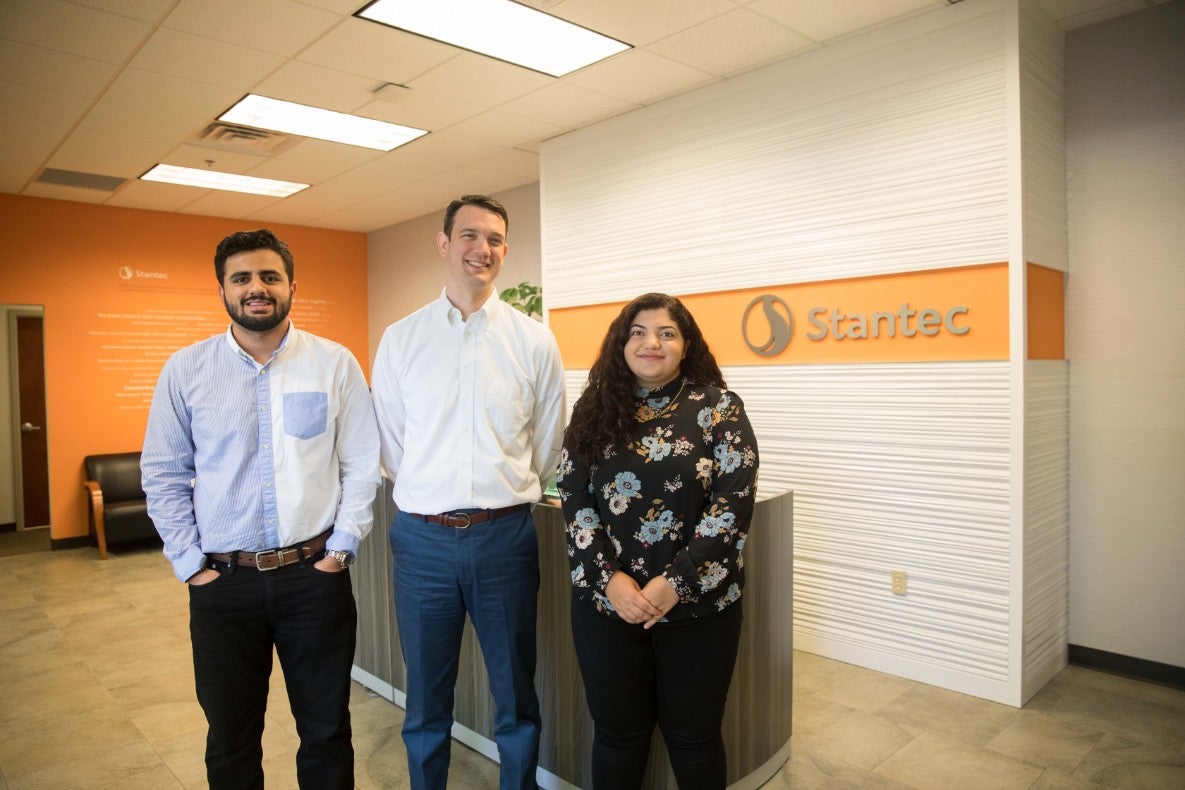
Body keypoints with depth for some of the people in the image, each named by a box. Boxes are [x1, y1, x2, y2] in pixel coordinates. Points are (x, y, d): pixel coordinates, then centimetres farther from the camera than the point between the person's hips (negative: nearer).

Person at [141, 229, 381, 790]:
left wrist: (340, 549, -6)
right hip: (222, 581, 1)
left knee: (326, 731, 14)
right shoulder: (185, 370, 1)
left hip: (316, 575, -1)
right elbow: (163, 475, 4)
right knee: (230, 742, 17)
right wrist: (190, 565, 0)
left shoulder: (335, 364, -2)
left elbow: (362, 465, -1)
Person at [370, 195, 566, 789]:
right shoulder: (400, 339, 2)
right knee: (425, 697, 16)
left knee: (516, 693, 14)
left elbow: (546, 447, 7)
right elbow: (391, 445, 7)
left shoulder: (534, 341, 0)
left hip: (505, 537, 0)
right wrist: (432, 501, 10)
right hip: (423, 538, 1)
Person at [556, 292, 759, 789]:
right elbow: (574, 501, -1)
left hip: (697, 605, -2)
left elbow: (733, 505, -10)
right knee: (617, 732, 16)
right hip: (605, 604, 2)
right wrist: (610, 579, -14)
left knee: (692, 735, 14)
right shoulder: (594, 410, 4)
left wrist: (675, 583, -17)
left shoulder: (718, 408, -4)